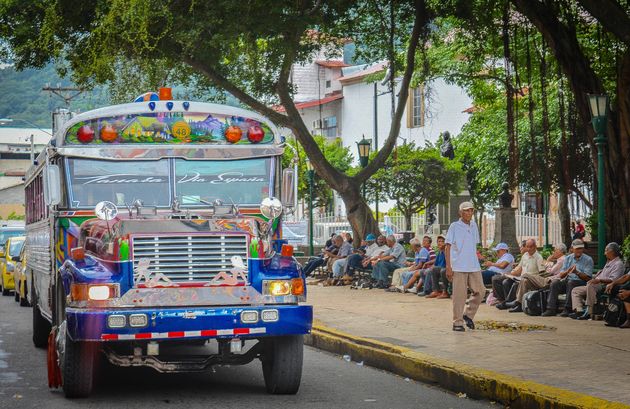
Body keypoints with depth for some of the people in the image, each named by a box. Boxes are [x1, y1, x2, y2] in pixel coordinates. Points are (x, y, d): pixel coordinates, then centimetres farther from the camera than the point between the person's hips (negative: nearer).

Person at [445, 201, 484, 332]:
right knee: (459, 295, -3)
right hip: (459, 267, -5)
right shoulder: (454, 226, -4)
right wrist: (448, 266, -12)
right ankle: (457, 322, 4)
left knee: (480, 291, 2)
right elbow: (448, 247, -5)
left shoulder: (474, 226, 13)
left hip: (474, 266, 5)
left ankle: (468, 315, 19)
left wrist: (477, 263, 17)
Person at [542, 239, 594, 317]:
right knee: (554, 284, -22)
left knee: (571, 283, -36)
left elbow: (587, 278, -8)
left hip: (581, 282, -4)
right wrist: (567, 271, -15)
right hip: (567, 280, 4)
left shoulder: (588, 260, 2)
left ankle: (568, 309, -33)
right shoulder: (568, 258, 15)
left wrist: (577, 272, -23)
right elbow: (561, 275, 8)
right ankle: (551, 309, -25)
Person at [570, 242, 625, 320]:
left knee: (590, 286, -40)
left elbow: (613, 279, -20)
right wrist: (594, 279, 14)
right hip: (597, 285, 11)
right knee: (575, 291, 1)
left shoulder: (618, 264, -6)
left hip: (605, 287, -11)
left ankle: (589, 312, -41)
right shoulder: (609, 262, 26)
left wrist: (599, 280, -31)